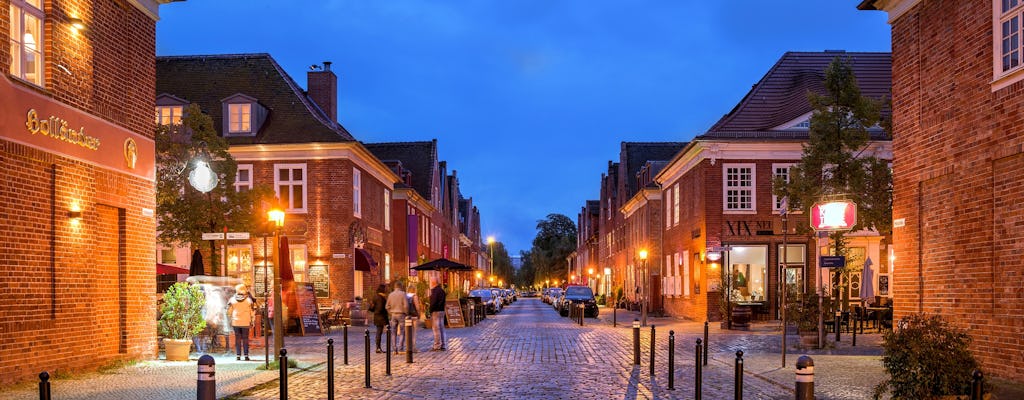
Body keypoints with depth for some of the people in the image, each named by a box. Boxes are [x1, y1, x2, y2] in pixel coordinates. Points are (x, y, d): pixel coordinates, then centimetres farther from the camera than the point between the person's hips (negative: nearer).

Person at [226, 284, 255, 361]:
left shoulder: (232, 300, 0)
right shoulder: (249, 300, -4)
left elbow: (229, 311, 6)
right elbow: (252, 311, -1)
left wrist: (230, 320, 16)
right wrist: (252, 321, 8)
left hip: (235, 322, 1)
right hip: (246, 322, -1)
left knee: (237, 339, 7)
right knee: (245, 339, 4)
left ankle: (238, 355, 6)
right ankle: (246, 355, 2)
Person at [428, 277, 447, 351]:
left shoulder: (435, 291, -14)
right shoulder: (442, 290, 15)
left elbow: (433, 302, -19)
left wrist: (430, 310, -10)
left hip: (435, 311, -9)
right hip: (442, 311, 9)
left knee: (436, 329, -5)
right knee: (441, 329, 11)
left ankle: (437, 346, -4)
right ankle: (443, 345, 13)